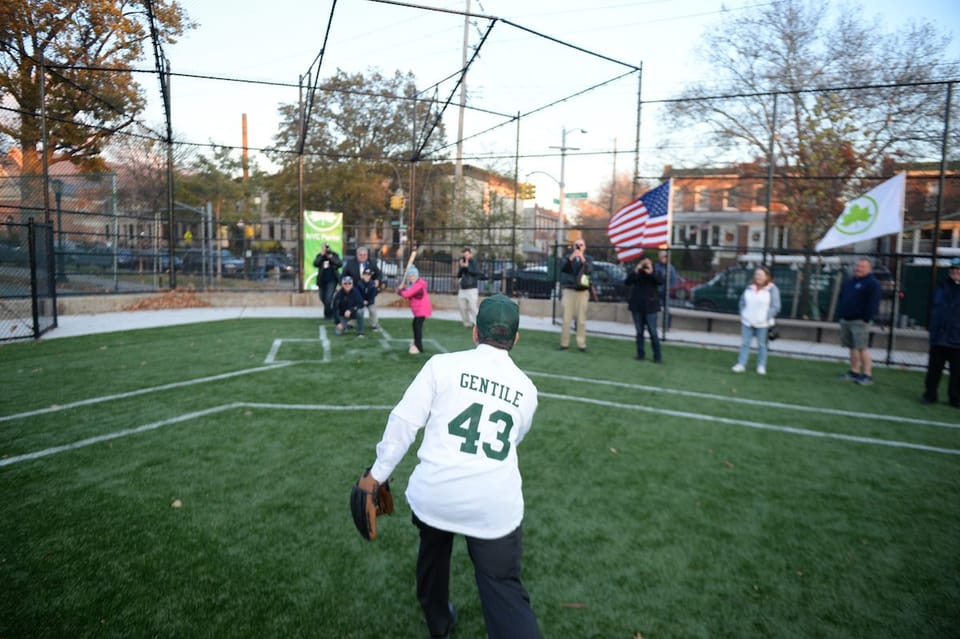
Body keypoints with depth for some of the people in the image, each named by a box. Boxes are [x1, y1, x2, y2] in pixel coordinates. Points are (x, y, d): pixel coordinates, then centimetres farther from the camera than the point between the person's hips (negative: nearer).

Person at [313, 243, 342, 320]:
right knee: (322, 298, 13)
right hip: (322, 280, 4)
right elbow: (315, 263, -15)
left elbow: (340, 263, -16)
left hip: (332, 280, -3)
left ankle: (327, 314, 5)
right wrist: (322, 255, -20)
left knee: (328, 297, -13)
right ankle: (330, 311, 37)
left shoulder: (334, 255, -2)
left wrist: (331, 257, -21)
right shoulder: (319, 255, 1)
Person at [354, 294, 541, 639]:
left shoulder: (443, 364, -3)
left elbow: (404, 421, -5)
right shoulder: (526, 388, 8)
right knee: (505, 593, 10)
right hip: (496, 505, 0)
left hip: (434, 493, 0)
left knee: (433, 552, 31)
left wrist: (377, 474, 5)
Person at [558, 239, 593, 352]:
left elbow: (589, 271, -12)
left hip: (582, 292, 0)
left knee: (581, 319, 1)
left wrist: (583, 259, -24)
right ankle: (564, 343, 4)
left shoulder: (588, 259, 7)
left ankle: (581, 344, 5)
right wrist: (571, 258, -22)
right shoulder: (568, 257, 7)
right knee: (566, 318, -2)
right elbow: (563, 269, -11)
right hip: (569, 290, 0)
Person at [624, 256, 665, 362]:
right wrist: (635, 271, -19)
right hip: (637, 306, 2)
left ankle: (657, 356, 1)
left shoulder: (656, 273, 3)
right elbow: (626, 282, -9)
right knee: (639, 332, 9)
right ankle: (640, 353, 17)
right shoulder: (635, 273, 6)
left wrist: (651, 273, -27)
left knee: (653, 332, -4)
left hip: (650, 307, -2)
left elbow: (661, 282, -16)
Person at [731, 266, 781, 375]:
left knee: (761, 345, 7)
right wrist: (742, 314, 4)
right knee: (745, 343, 4)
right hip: (747, 321, 3)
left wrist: (766, 318, -14)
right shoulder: (750, 287, 6)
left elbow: (776, 307, -8)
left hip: (762, 324, -3)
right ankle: (741, 364, 8)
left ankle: (761, 366, 16)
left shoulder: (772, 289, -6)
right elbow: (742, 301, 16)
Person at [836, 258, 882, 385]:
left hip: (859, 322, -8)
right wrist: (840, 314, 12)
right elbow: (841, 299, 21)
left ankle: (867, 375, -7)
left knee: (862, 348, -10)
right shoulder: (849, 282, 18)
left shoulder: (872, 284, -7)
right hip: (845, 320, 8)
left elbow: (873, 303, -14)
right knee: (852, 347, 12)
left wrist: (866, 319, -19)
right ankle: (854, 372, 19)